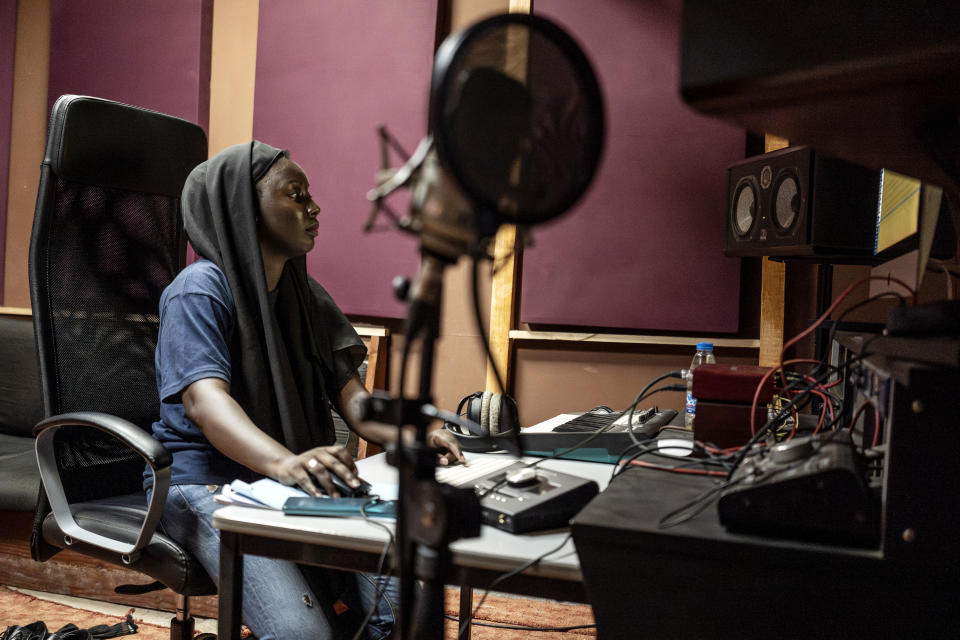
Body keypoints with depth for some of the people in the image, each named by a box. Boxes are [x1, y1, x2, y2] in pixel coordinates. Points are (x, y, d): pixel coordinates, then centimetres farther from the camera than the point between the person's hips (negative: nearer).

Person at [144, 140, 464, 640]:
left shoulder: (307, 296, 14)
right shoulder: (200, 290, -9)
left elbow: (351, 397, 5)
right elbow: (205, 400, -26)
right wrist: (284, 462, -46)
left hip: (298, 486, 6)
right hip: (208, 483, -6)